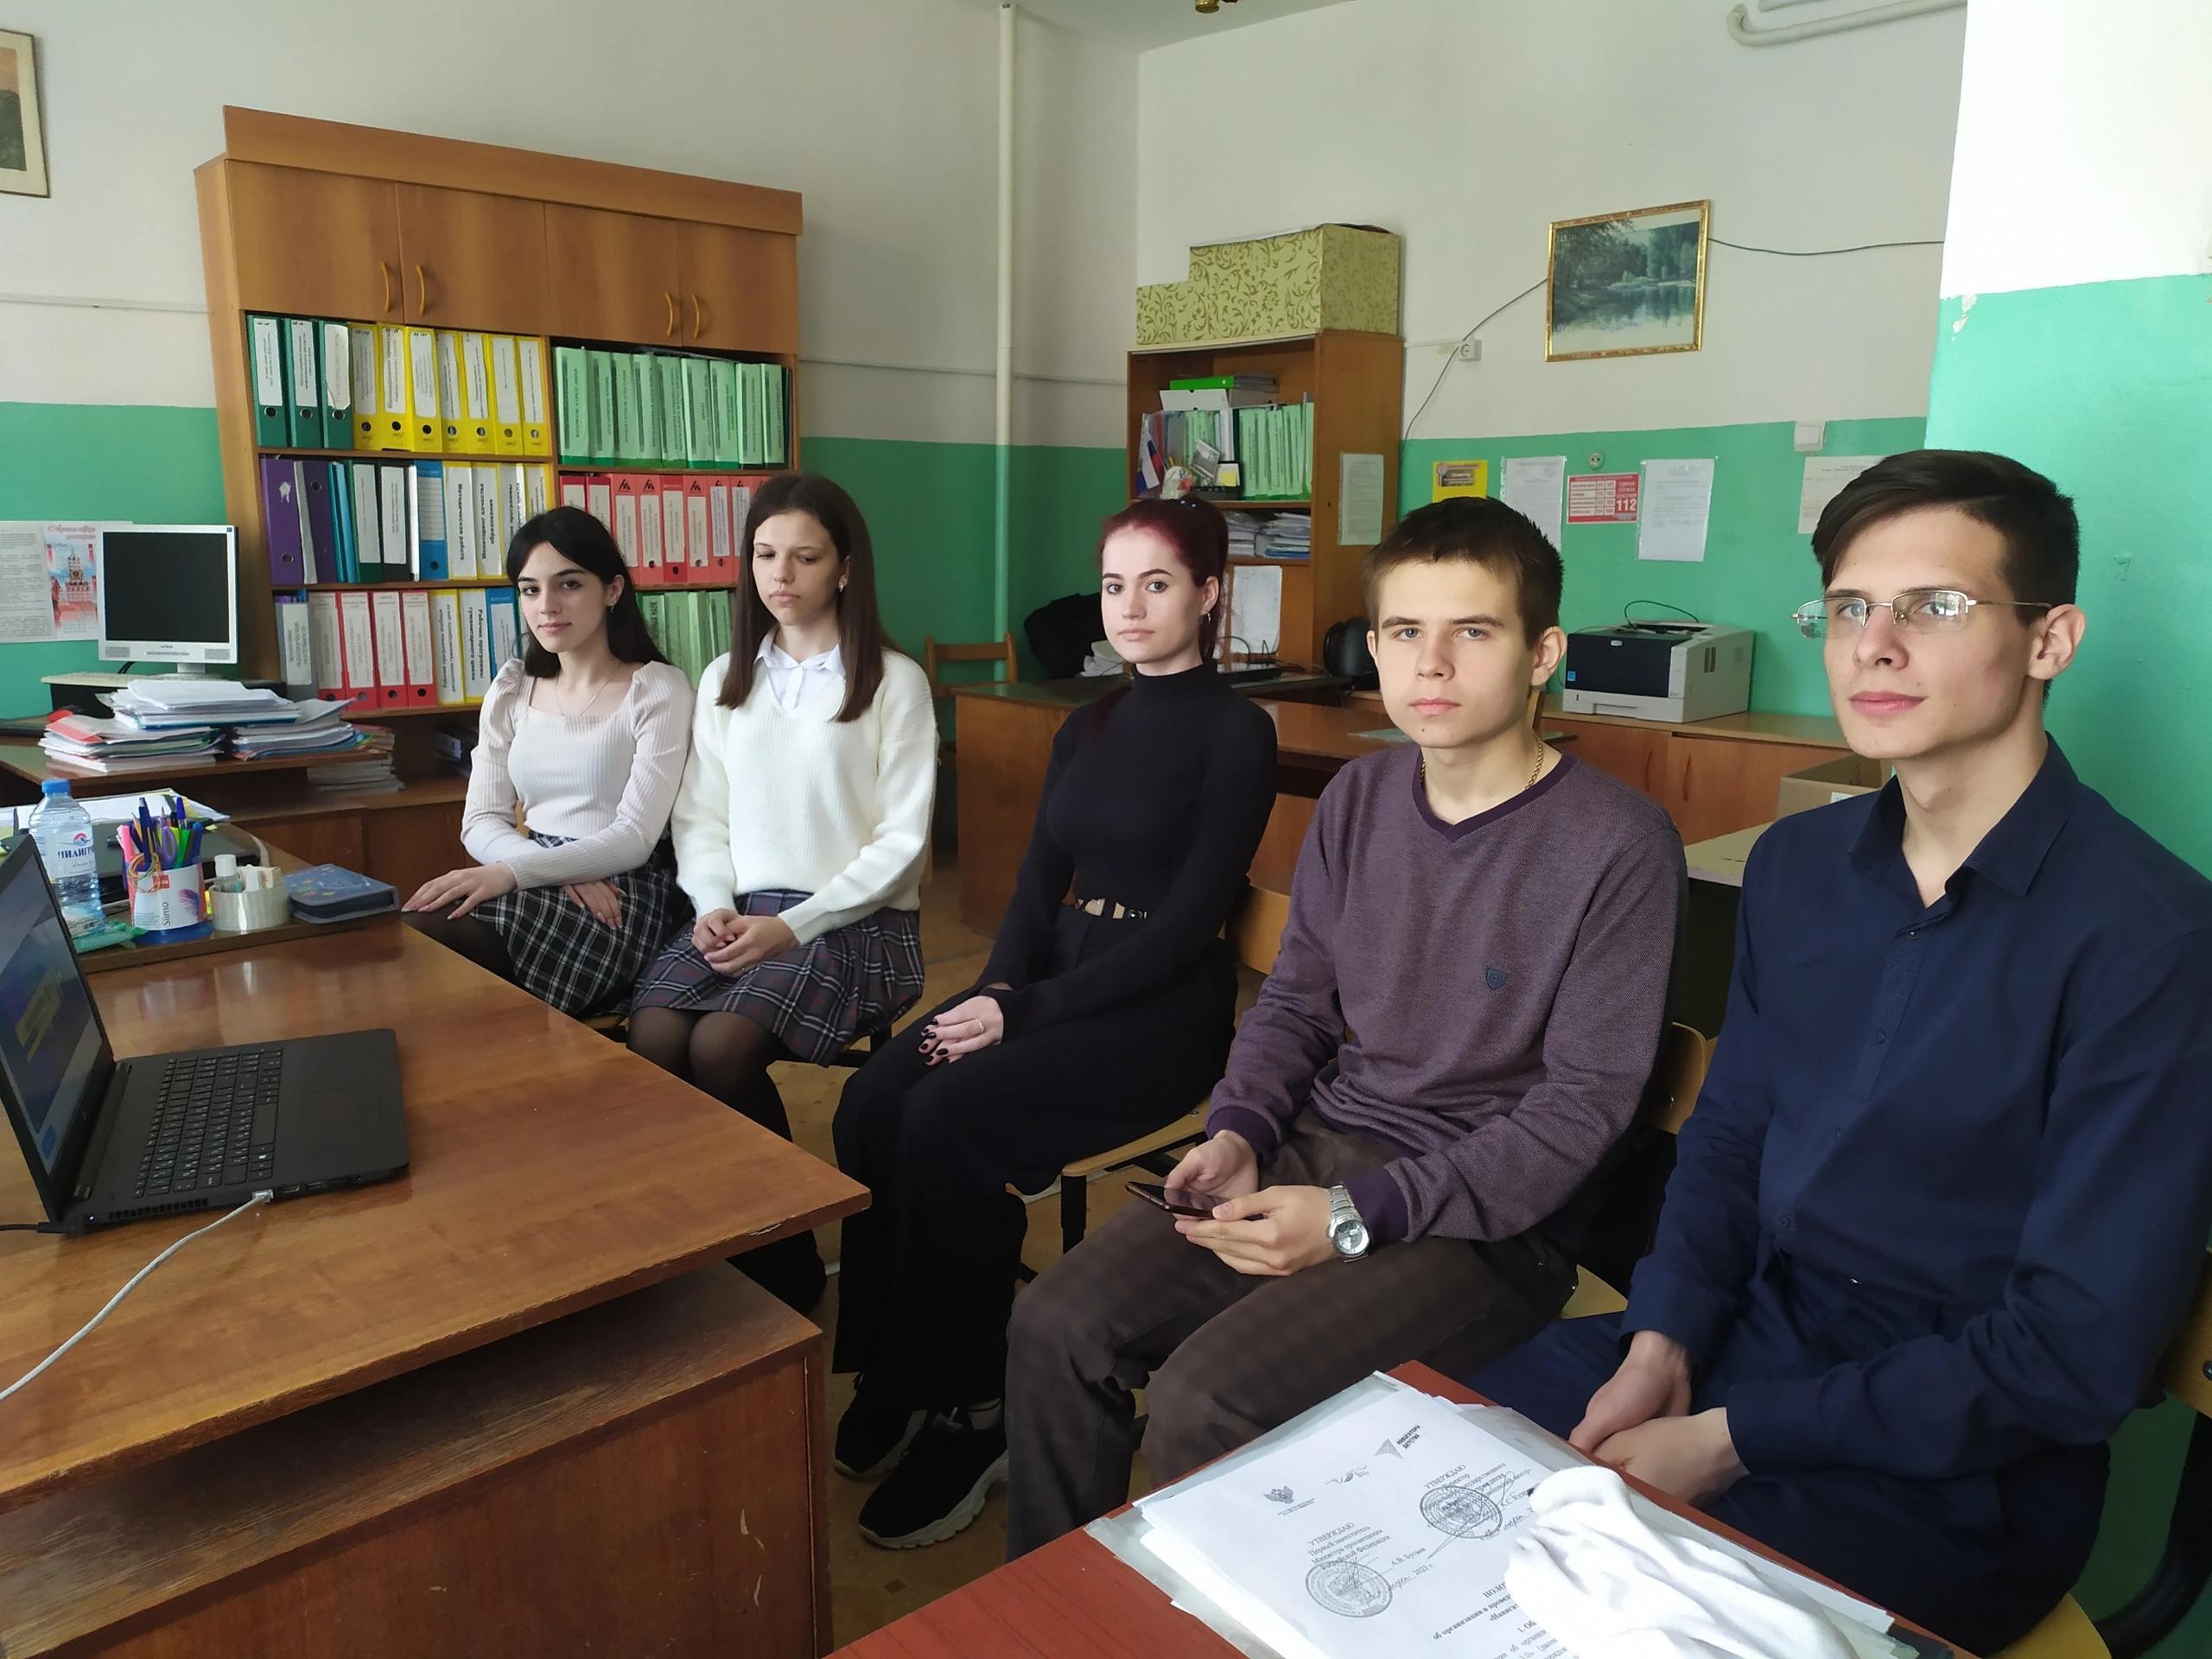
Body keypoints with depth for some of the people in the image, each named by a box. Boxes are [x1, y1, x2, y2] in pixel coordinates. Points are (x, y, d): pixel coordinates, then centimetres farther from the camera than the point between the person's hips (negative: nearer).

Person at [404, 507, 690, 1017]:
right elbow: (481, 821, 6)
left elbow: (636, 836, -12)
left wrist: (512, 873, -26)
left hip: (623, 892, -5)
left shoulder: (658, 690, -3)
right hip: (536, 882, 5)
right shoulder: (511, 691, 14)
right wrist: (562, 874, -15)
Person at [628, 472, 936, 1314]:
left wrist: (796, 926, -15)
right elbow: (700, 818, 12)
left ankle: (781, 1263, -7)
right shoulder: (723, 681, 15)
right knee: (652, 1037, -25)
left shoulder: (893, 680, -1)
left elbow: (900, 838, -6)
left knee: (720, 1045, -28)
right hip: (740, 912, 4)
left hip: (855, 919, -4)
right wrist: (714, 907, -8)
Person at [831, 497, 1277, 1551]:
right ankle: (891, 1372, -4)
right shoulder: (1086, 729, 15)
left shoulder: (1235, 731, -6)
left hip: (1164, 1011, -6)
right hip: (1057, 983, 6)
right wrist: (997, 989, -9)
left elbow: (1190, 921, -13)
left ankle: (969, 1414, -9)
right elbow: (1039, 883, 11)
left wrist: (1027, 1010, -18)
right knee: (871, 1102, -18)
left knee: (949, 1119, -26)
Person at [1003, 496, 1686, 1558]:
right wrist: (1239, 1131, -4)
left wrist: (1354, 1219, -18)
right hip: (1317, 1148, 6)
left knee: (1202, 1406, -24)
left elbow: (1581, 1108, -14)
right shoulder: (1358, 799, 6)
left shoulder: (1618, 847, -13)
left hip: (1487, 1216, -6)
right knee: (1058, 1325, -8)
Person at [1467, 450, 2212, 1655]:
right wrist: (1661, 1343, -7)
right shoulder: (1794, 866, 2)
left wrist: (1732, 1439, -18)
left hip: (1956, 1470, -5)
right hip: (1745, 1335, 6)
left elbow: (2078, 1351, -19)